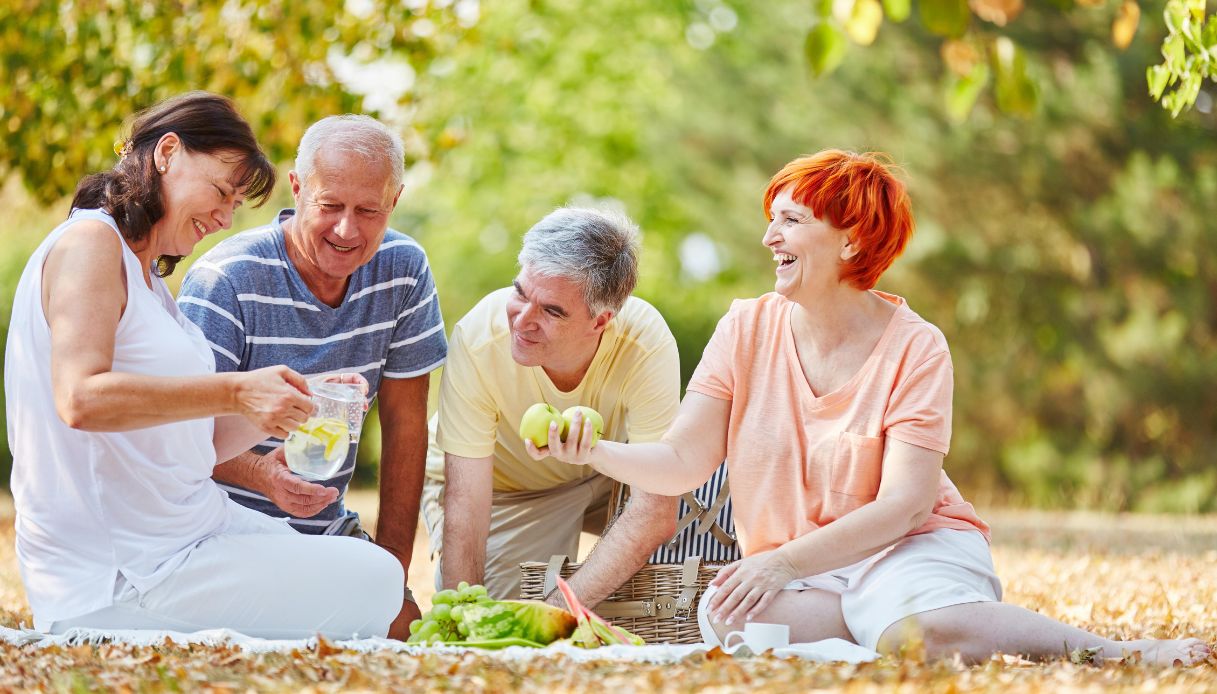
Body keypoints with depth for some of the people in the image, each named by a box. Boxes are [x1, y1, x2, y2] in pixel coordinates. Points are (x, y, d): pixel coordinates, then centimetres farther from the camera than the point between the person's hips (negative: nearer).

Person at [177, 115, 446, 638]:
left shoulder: (403, 271, -1)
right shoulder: (226, 279, -16)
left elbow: (404, 422, 4)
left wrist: (393, 557, -1)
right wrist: (262, 471, -39)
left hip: (327, 531, 5)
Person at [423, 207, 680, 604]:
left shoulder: (648, 346, -33)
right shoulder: (477, 340, -34)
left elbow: (656, 514, -35)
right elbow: (465, 507, -29)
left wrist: (558, 612, -42)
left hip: (609, 474, 2)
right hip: (501, 489, -2)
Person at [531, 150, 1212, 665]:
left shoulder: (916, 347, -9)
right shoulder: (748, 329, 1)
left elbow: (902, 504, -16)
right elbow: (683, 462, -3)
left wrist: (782, 563, -25)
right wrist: (594, 452, -23)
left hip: (913, 547, -3)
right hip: (794, 573, 3)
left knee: (930, 627, -38)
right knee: (726, 615, -32)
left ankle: (1119, 651, -19)